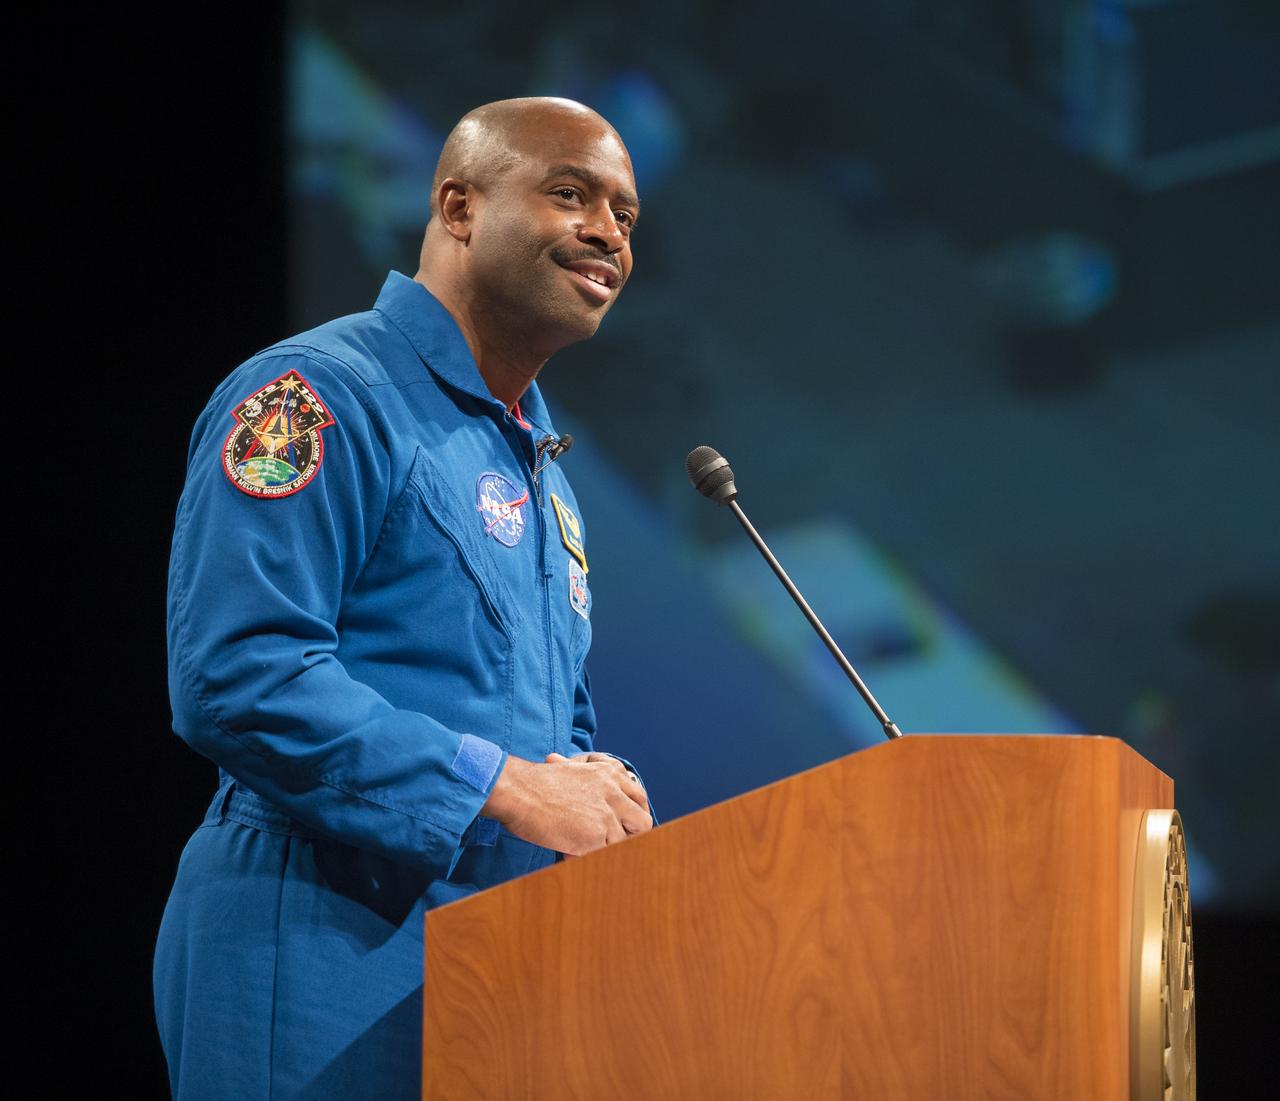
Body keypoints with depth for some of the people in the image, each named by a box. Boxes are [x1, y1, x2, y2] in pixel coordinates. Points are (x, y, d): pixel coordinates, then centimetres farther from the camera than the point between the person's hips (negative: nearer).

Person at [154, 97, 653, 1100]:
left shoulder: (542, 472, 21)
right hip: (329, 960, -9)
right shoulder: (318, 396, -8)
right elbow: (235, 678, -20)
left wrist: (600, 799, 2)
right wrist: (506, 788, -21)